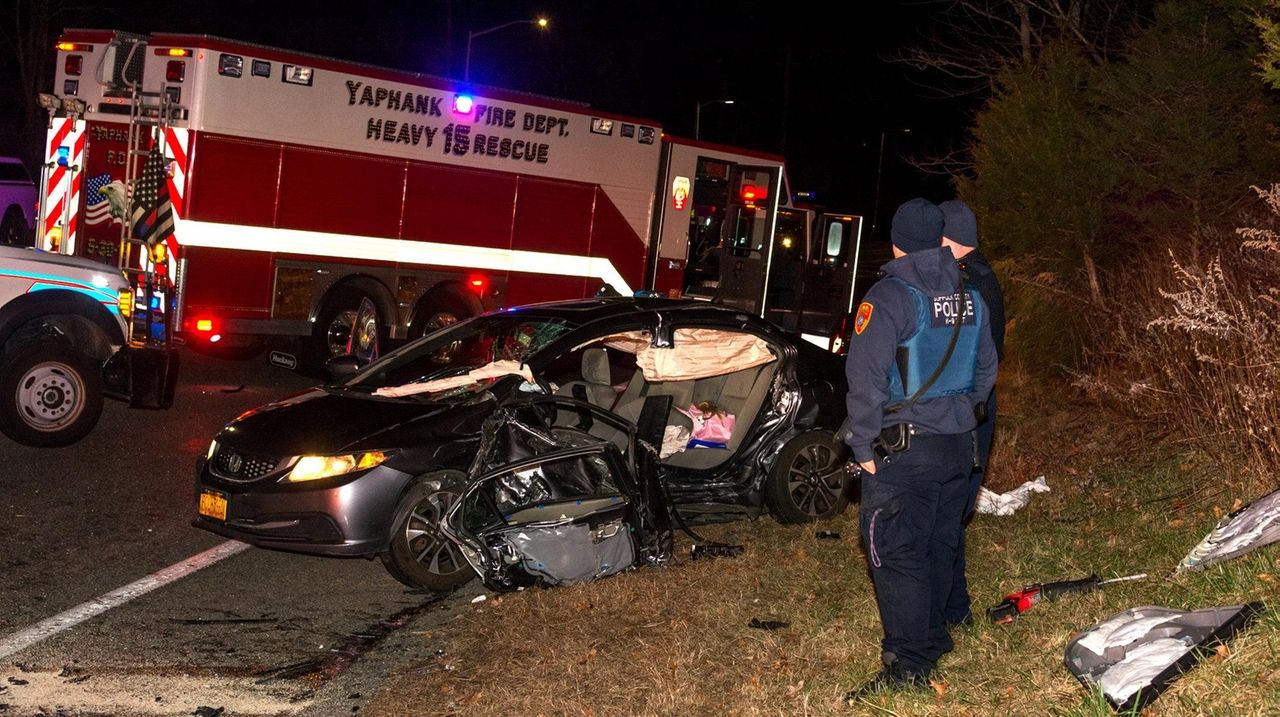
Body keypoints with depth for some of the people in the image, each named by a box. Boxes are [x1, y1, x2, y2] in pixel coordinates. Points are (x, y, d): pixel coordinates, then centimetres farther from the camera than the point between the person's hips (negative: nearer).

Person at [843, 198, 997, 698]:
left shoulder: (890, 297, -15)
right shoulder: (970, 297, 9)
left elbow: (865, 378, -19)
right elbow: (986, 370, 19)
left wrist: (863, 447, -12)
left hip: (903, 450, -7)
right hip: (959, 446, 7)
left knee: (897, 556, -3)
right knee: (939, 547, 18)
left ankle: (907, 668, -2)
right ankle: (932, 640, 31)